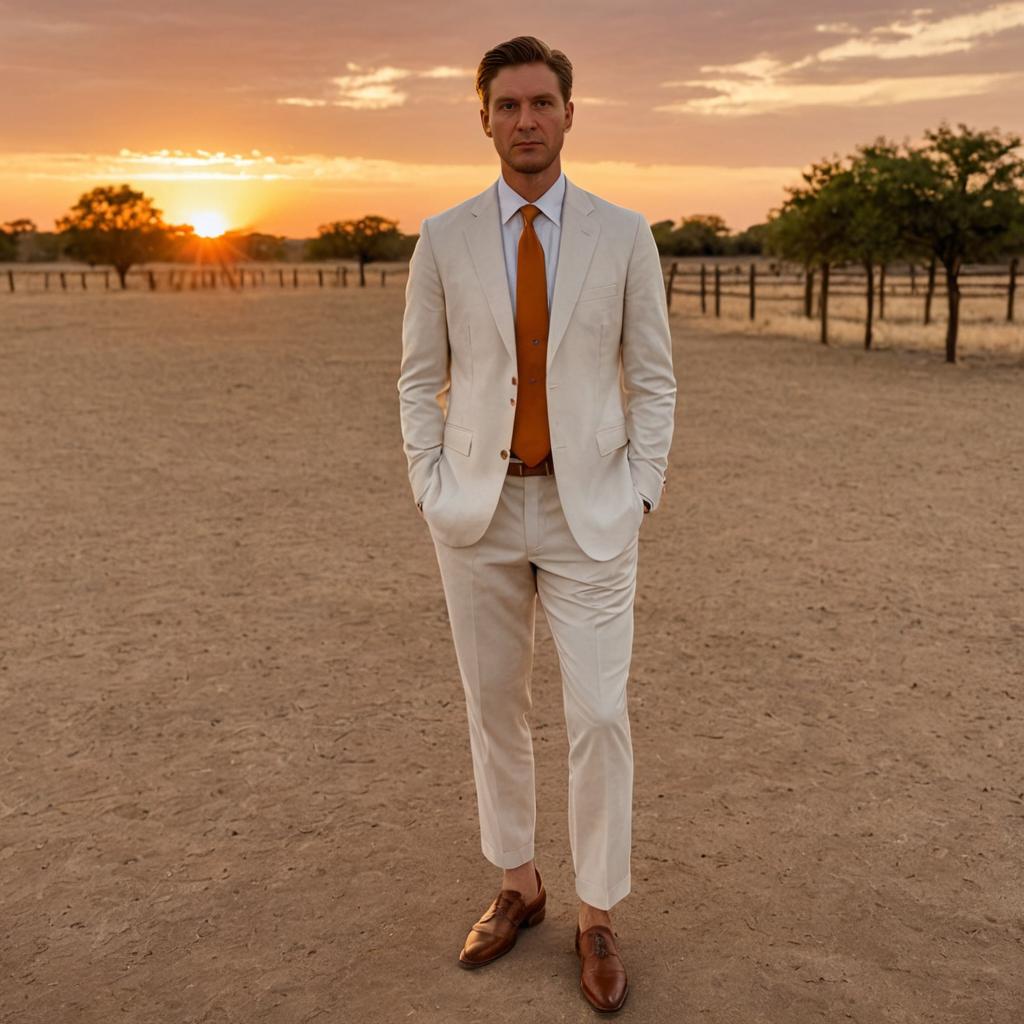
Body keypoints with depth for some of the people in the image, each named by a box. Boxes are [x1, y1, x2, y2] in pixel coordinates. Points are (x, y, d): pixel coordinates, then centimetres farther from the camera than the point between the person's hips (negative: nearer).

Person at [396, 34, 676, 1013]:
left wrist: (640, 497, -6)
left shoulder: (624, 234, -1)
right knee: (493, 707, 12)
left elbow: (653, 378, 2)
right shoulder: (444, 238, 1)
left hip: (588, 511, -1)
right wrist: (433, 494, -3)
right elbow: (419, 378, 5)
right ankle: (517, 886, 32)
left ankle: (596, 919, 18)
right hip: (480, 508, 2)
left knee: (599, 717, -2)